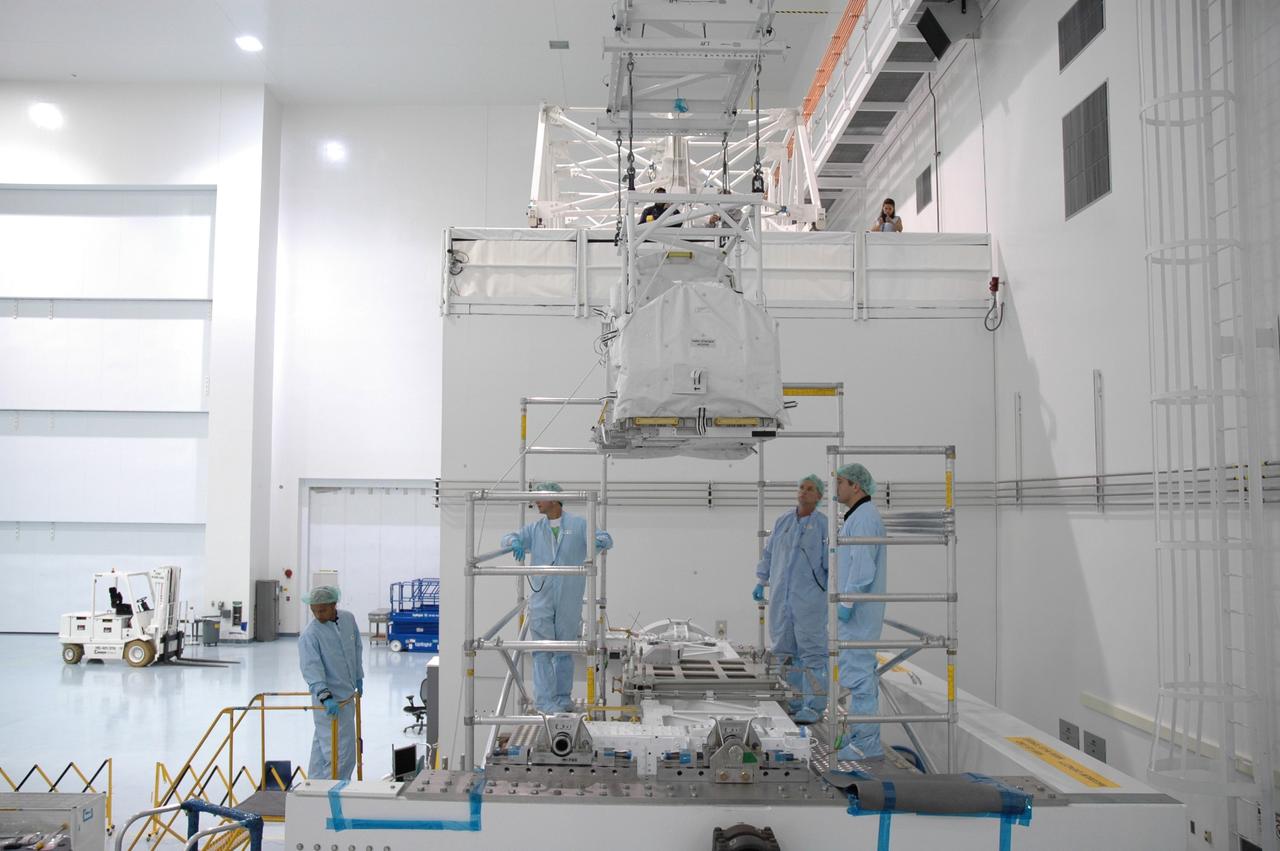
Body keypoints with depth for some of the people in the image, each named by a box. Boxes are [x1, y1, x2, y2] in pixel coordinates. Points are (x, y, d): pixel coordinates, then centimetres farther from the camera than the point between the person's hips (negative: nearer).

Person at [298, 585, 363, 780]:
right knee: (341, 754, -8)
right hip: (329, 702, -7)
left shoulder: (348, 619, 2)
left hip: (347, 696, 7)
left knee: (322, 748, 18)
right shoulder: (309, 635, -18)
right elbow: (312, 669, -28)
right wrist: (325, 697, -40)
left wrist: (358, 677, 22)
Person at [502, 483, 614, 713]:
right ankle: (544, 700, -4)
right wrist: (514, 541, -16)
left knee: (565, 651, 10)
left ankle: (563, 697, 21)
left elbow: (606, 538, -1)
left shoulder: (579, 525, 4)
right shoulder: (535, 529, 12)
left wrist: (599, 541, -25)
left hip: (569, 601, -1)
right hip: (541, 598, 1)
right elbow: (508, 538, 9)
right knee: (542, 650, -6)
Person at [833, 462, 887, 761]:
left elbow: (863, 567, -23)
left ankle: (867, 744, -4)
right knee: (862, 670, 15)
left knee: (858, 671, -8)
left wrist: (846, 602, -21)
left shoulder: (864, 518, -16)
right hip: (857, 610, 11)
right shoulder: (859, 516, 17)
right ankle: (862, 736, 23)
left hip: (858, 610, -11)